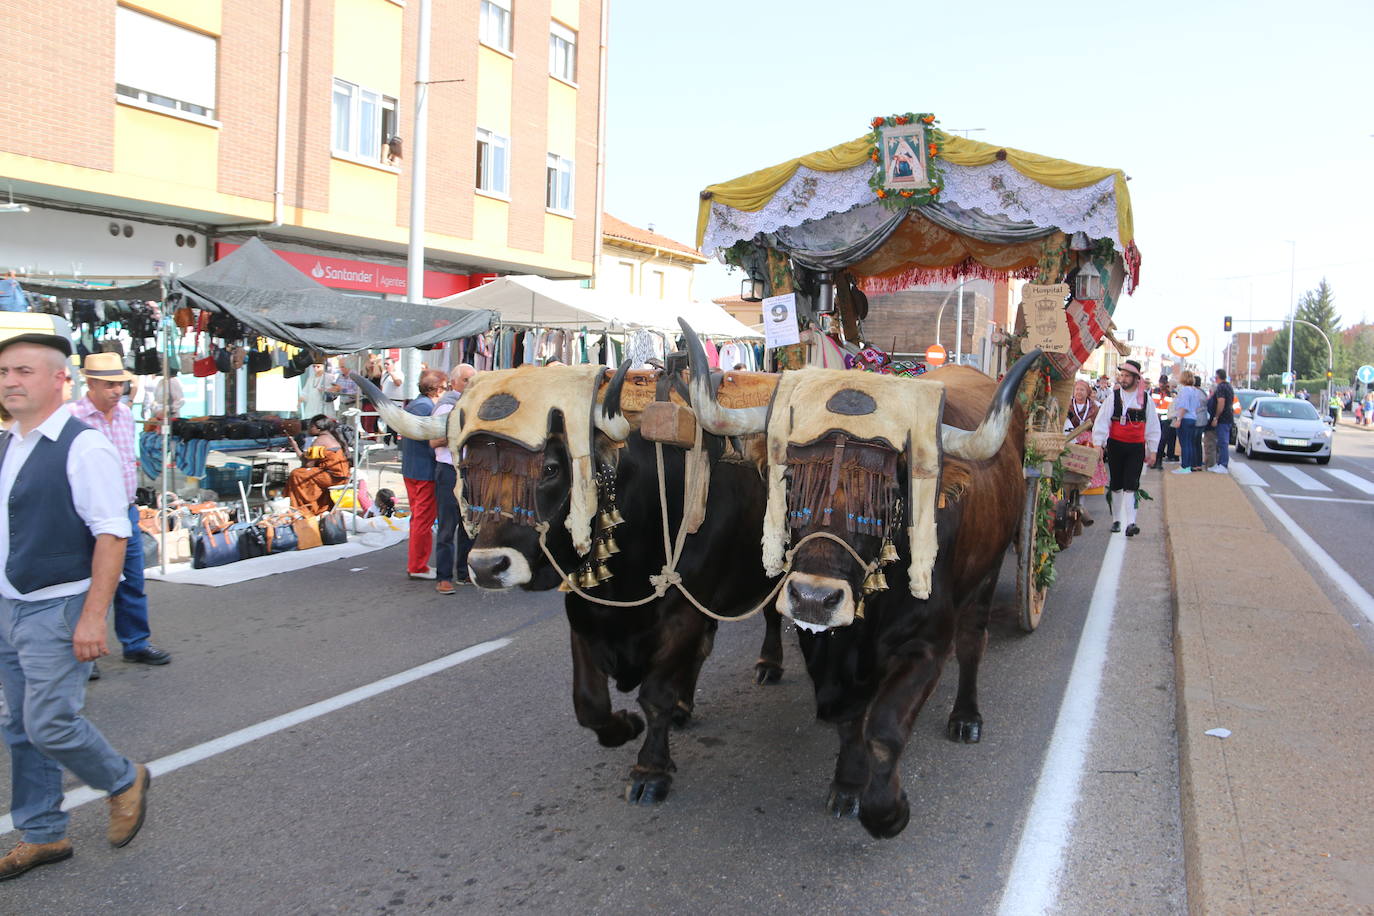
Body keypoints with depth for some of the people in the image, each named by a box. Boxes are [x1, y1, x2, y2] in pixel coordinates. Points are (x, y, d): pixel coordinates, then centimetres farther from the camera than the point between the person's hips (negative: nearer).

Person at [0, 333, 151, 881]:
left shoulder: (83, 447, -16)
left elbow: (111, 536, -20)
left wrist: (92, 616, -23)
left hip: (57, 610, -8)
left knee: (49, 724, -9)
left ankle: (124, 781, 20)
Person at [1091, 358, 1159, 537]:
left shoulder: (1145, 398, 1)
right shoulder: (1114, 396, -1)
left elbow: (1153, 426, 8)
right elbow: (1102, 420, -2)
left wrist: (1152, 450, 8)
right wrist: (1098, 443, -10)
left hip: (1136, 448, -1)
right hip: (1115, 445, 1)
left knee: (1131, 485, -9)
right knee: (1115, 485, 10)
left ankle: (1130, 523, -12)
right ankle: (1116, 519, 24)